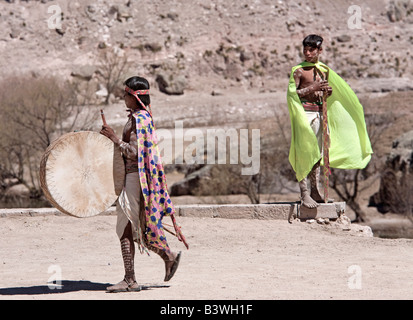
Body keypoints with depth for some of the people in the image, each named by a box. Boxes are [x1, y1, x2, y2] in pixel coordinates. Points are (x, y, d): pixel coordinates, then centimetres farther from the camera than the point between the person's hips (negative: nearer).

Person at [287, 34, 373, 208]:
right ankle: (304, 194, -7)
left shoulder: (324, 70, 13)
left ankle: (315, 191, 16)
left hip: (319, 112, 6)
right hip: (304, 112, -6)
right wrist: (313, 88, -20)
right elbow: (292, 94, -11)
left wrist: (329, 92, -1)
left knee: (317, 153, 9)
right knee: (304, 153, -8)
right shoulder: (298, 70, -5)